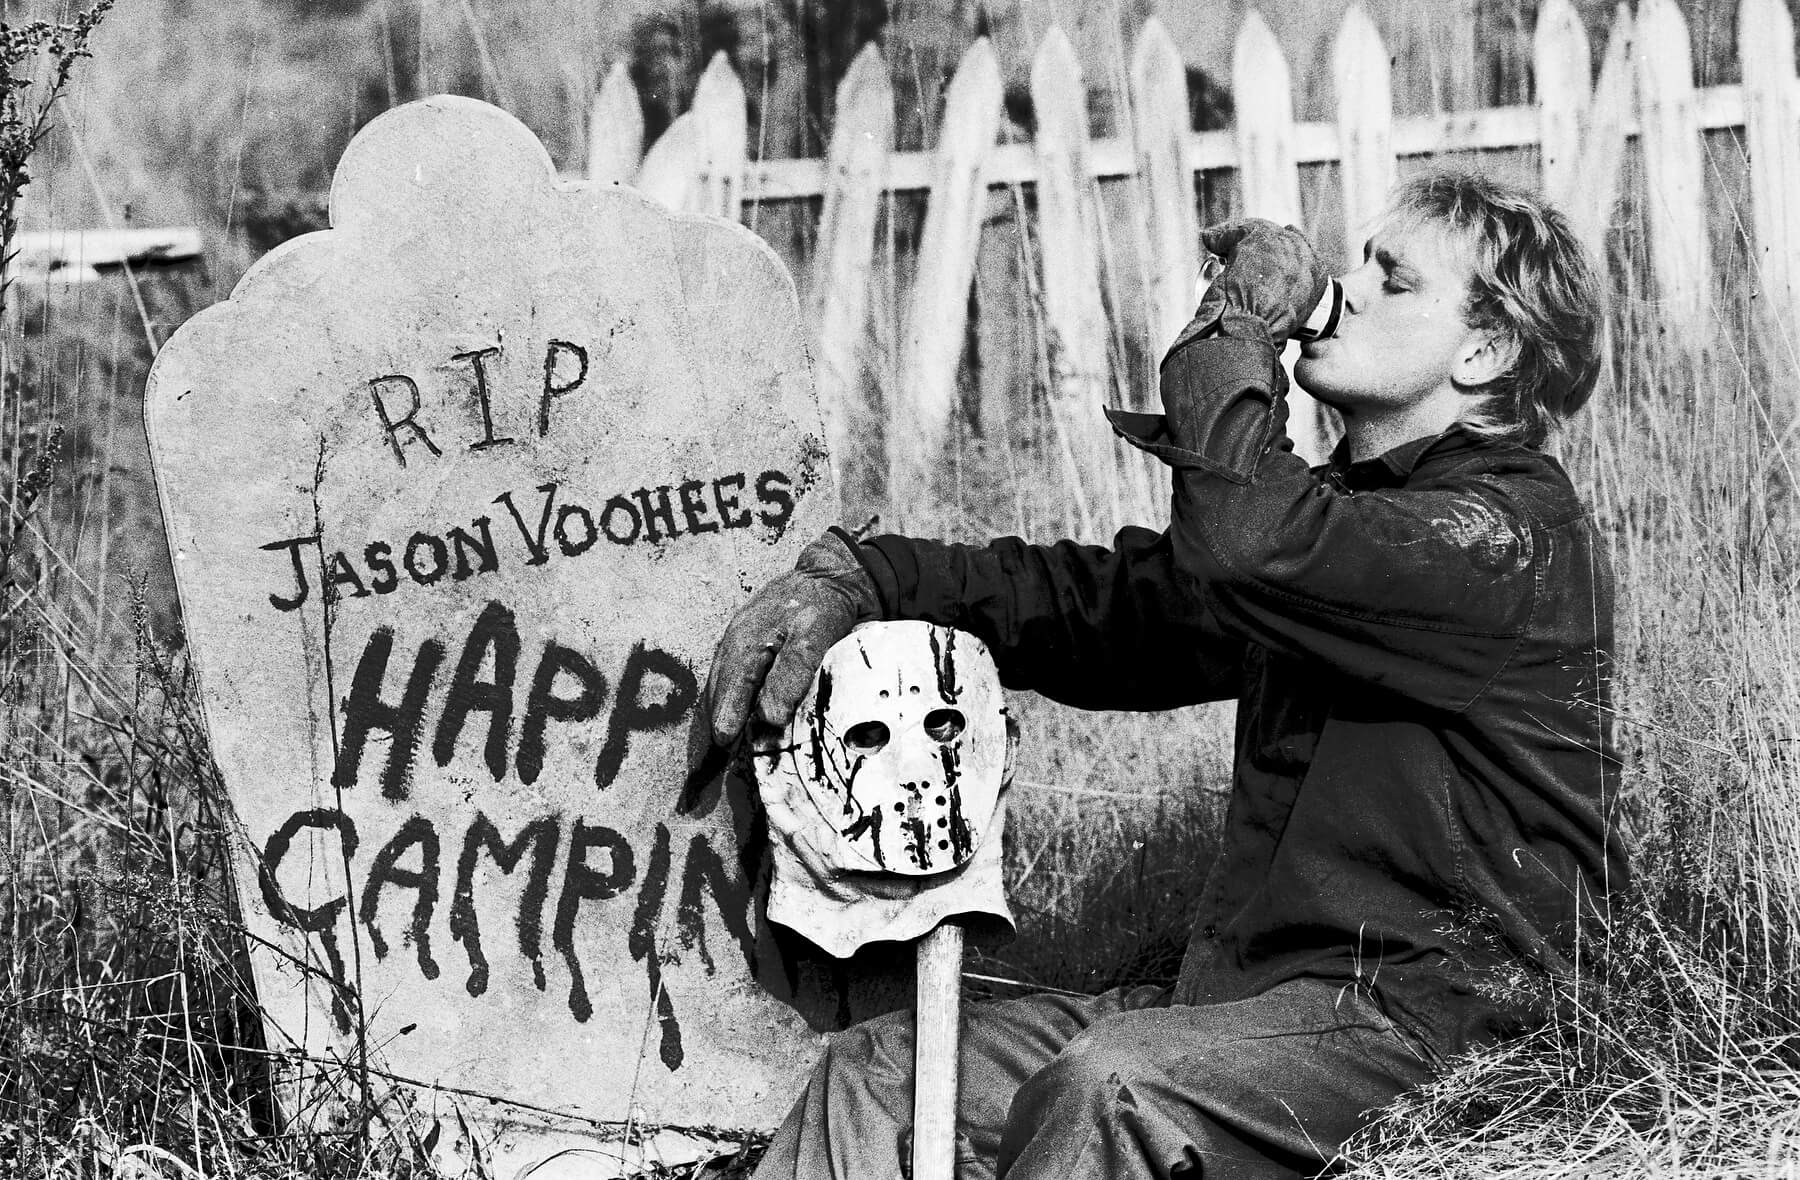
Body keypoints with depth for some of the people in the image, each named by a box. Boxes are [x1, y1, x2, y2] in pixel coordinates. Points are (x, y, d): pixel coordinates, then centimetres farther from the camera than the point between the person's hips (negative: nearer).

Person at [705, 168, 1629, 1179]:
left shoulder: (1516, 535, -12)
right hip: (1256, 997, 9)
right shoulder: (1338, 511, 20)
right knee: (881, 1077, -4)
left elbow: (1242, 544, -27)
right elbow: (1099, 603, 16)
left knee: (1108, 1086, -34)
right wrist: (857, 575, 2)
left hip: (1433, 1024, -9)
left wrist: (1236, 332, -10)